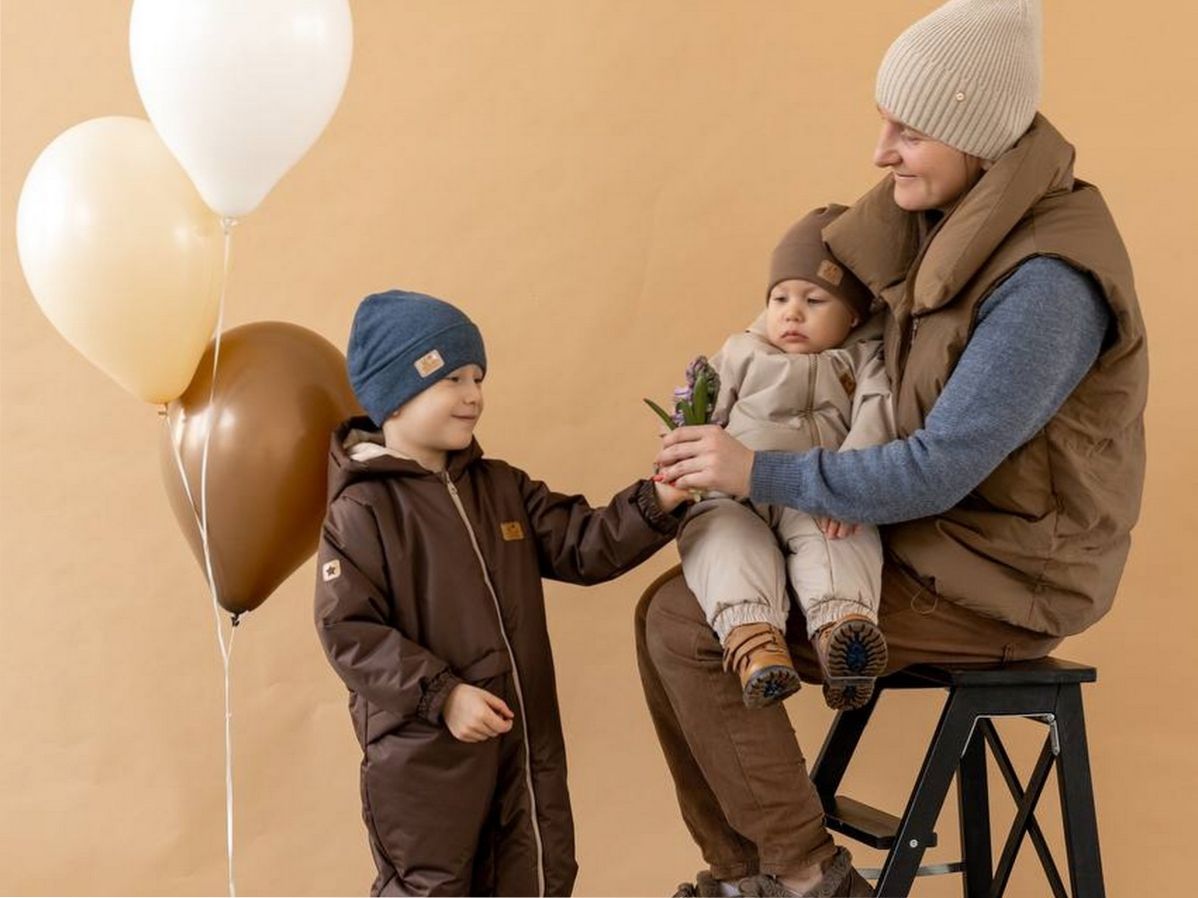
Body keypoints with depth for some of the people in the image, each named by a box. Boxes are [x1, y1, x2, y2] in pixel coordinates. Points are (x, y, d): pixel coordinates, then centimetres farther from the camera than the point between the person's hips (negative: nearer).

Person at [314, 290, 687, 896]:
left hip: (526, 737, 7)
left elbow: (582, 547, 5)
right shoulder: (361, 509, -11)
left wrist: (657, 502, -12)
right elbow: (346, 630, -16)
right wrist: (441, 695, -23)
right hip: (424, 751, -6)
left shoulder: (501, 487, 10)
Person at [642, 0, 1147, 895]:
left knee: (682, 625, -14)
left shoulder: (1046, 283, -25)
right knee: (689, 593, 8)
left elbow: (936, 471, -27)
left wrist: (760, 472, -21)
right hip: (931, 538, 9)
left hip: (997, 584, -9)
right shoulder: (954, 226, 3)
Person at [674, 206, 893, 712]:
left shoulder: (862, 362, 17)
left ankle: (840, 620, -59)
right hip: (735, 494, 2)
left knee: (835, 539, -34)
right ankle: (749, 631, -52)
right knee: (721, 532, -31)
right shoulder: (742, 354, 26)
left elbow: (875, 423, -3)